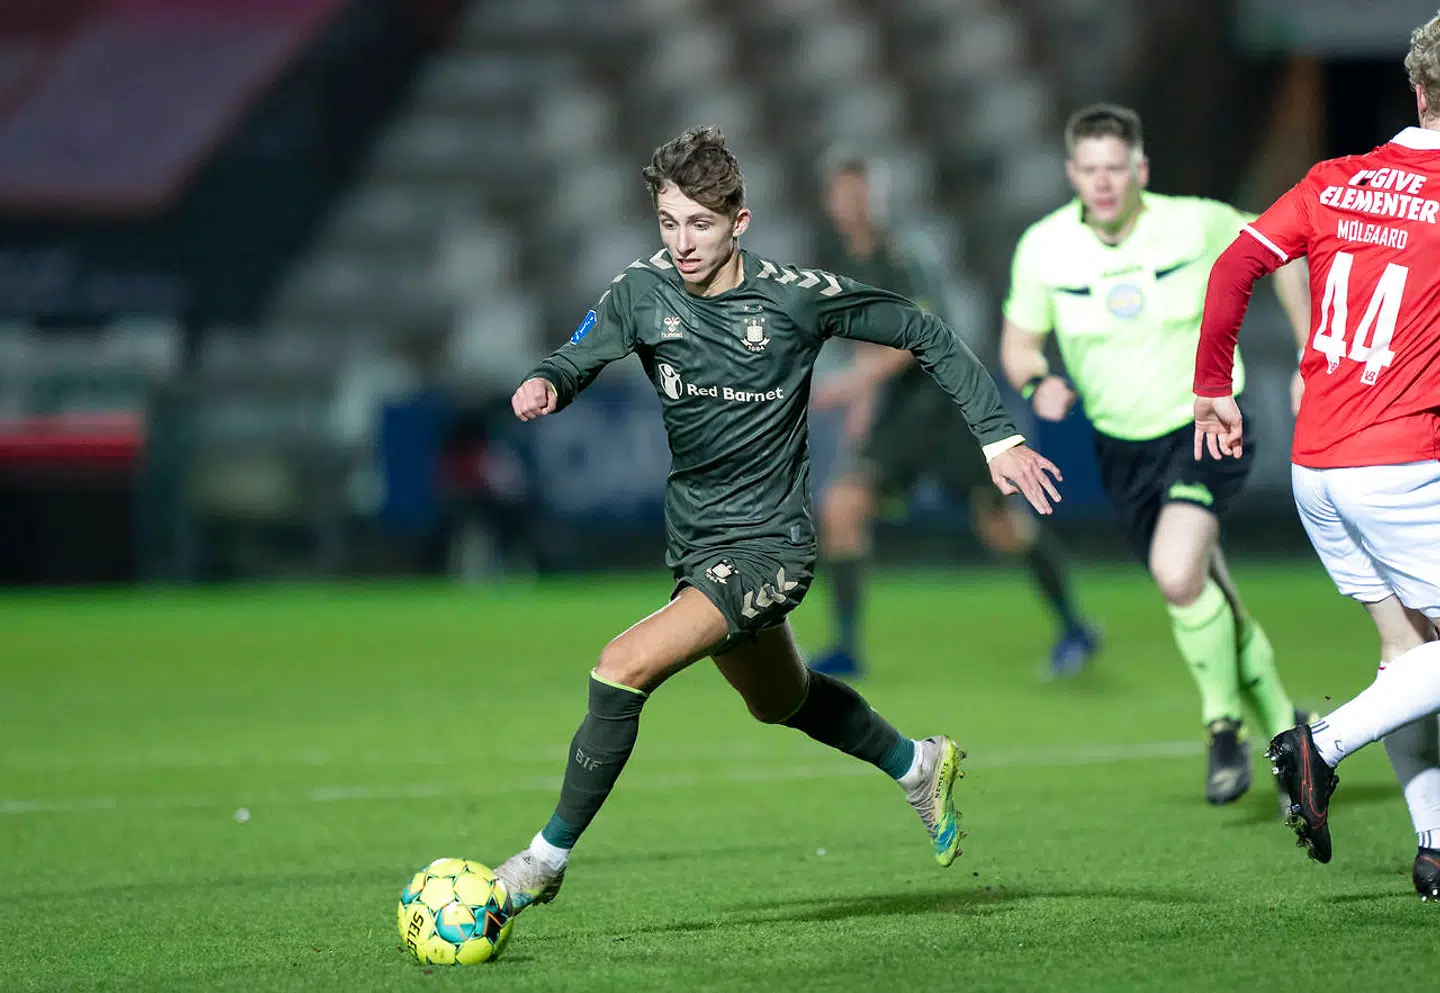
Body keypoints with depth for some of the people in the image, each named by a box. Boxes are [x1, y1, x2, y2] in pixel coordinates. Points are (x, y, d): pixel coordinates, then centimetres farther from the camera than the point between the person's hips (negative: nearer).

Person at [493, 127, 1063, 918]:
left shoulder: (796, 296, -16)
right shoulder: (643, 291, -7)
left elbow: (925, 335, -5)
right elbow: (577, 359, -13)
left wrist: (997, 438, -7)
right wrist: (544, 385, -38)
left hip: (767, 548, -6)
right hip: (695, 547, 6)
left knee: (622, 671, -24)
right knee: (780, 702, 29)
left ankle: (547, 859, -9)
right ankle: (917, 766, 56)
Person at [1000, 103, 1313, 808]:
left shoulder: (1198, 225, -14)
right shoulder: (1043, 248, -8)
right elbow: (1020, 338, 6)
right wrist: (1036, 383, -17)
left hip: (1207, 424, -4)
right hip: (1122, 445, 4)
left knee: (1178, 573, -26)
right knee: (1203, 595, 12)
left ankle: (1224, 724, -4)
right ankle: (1280, 723, 34)